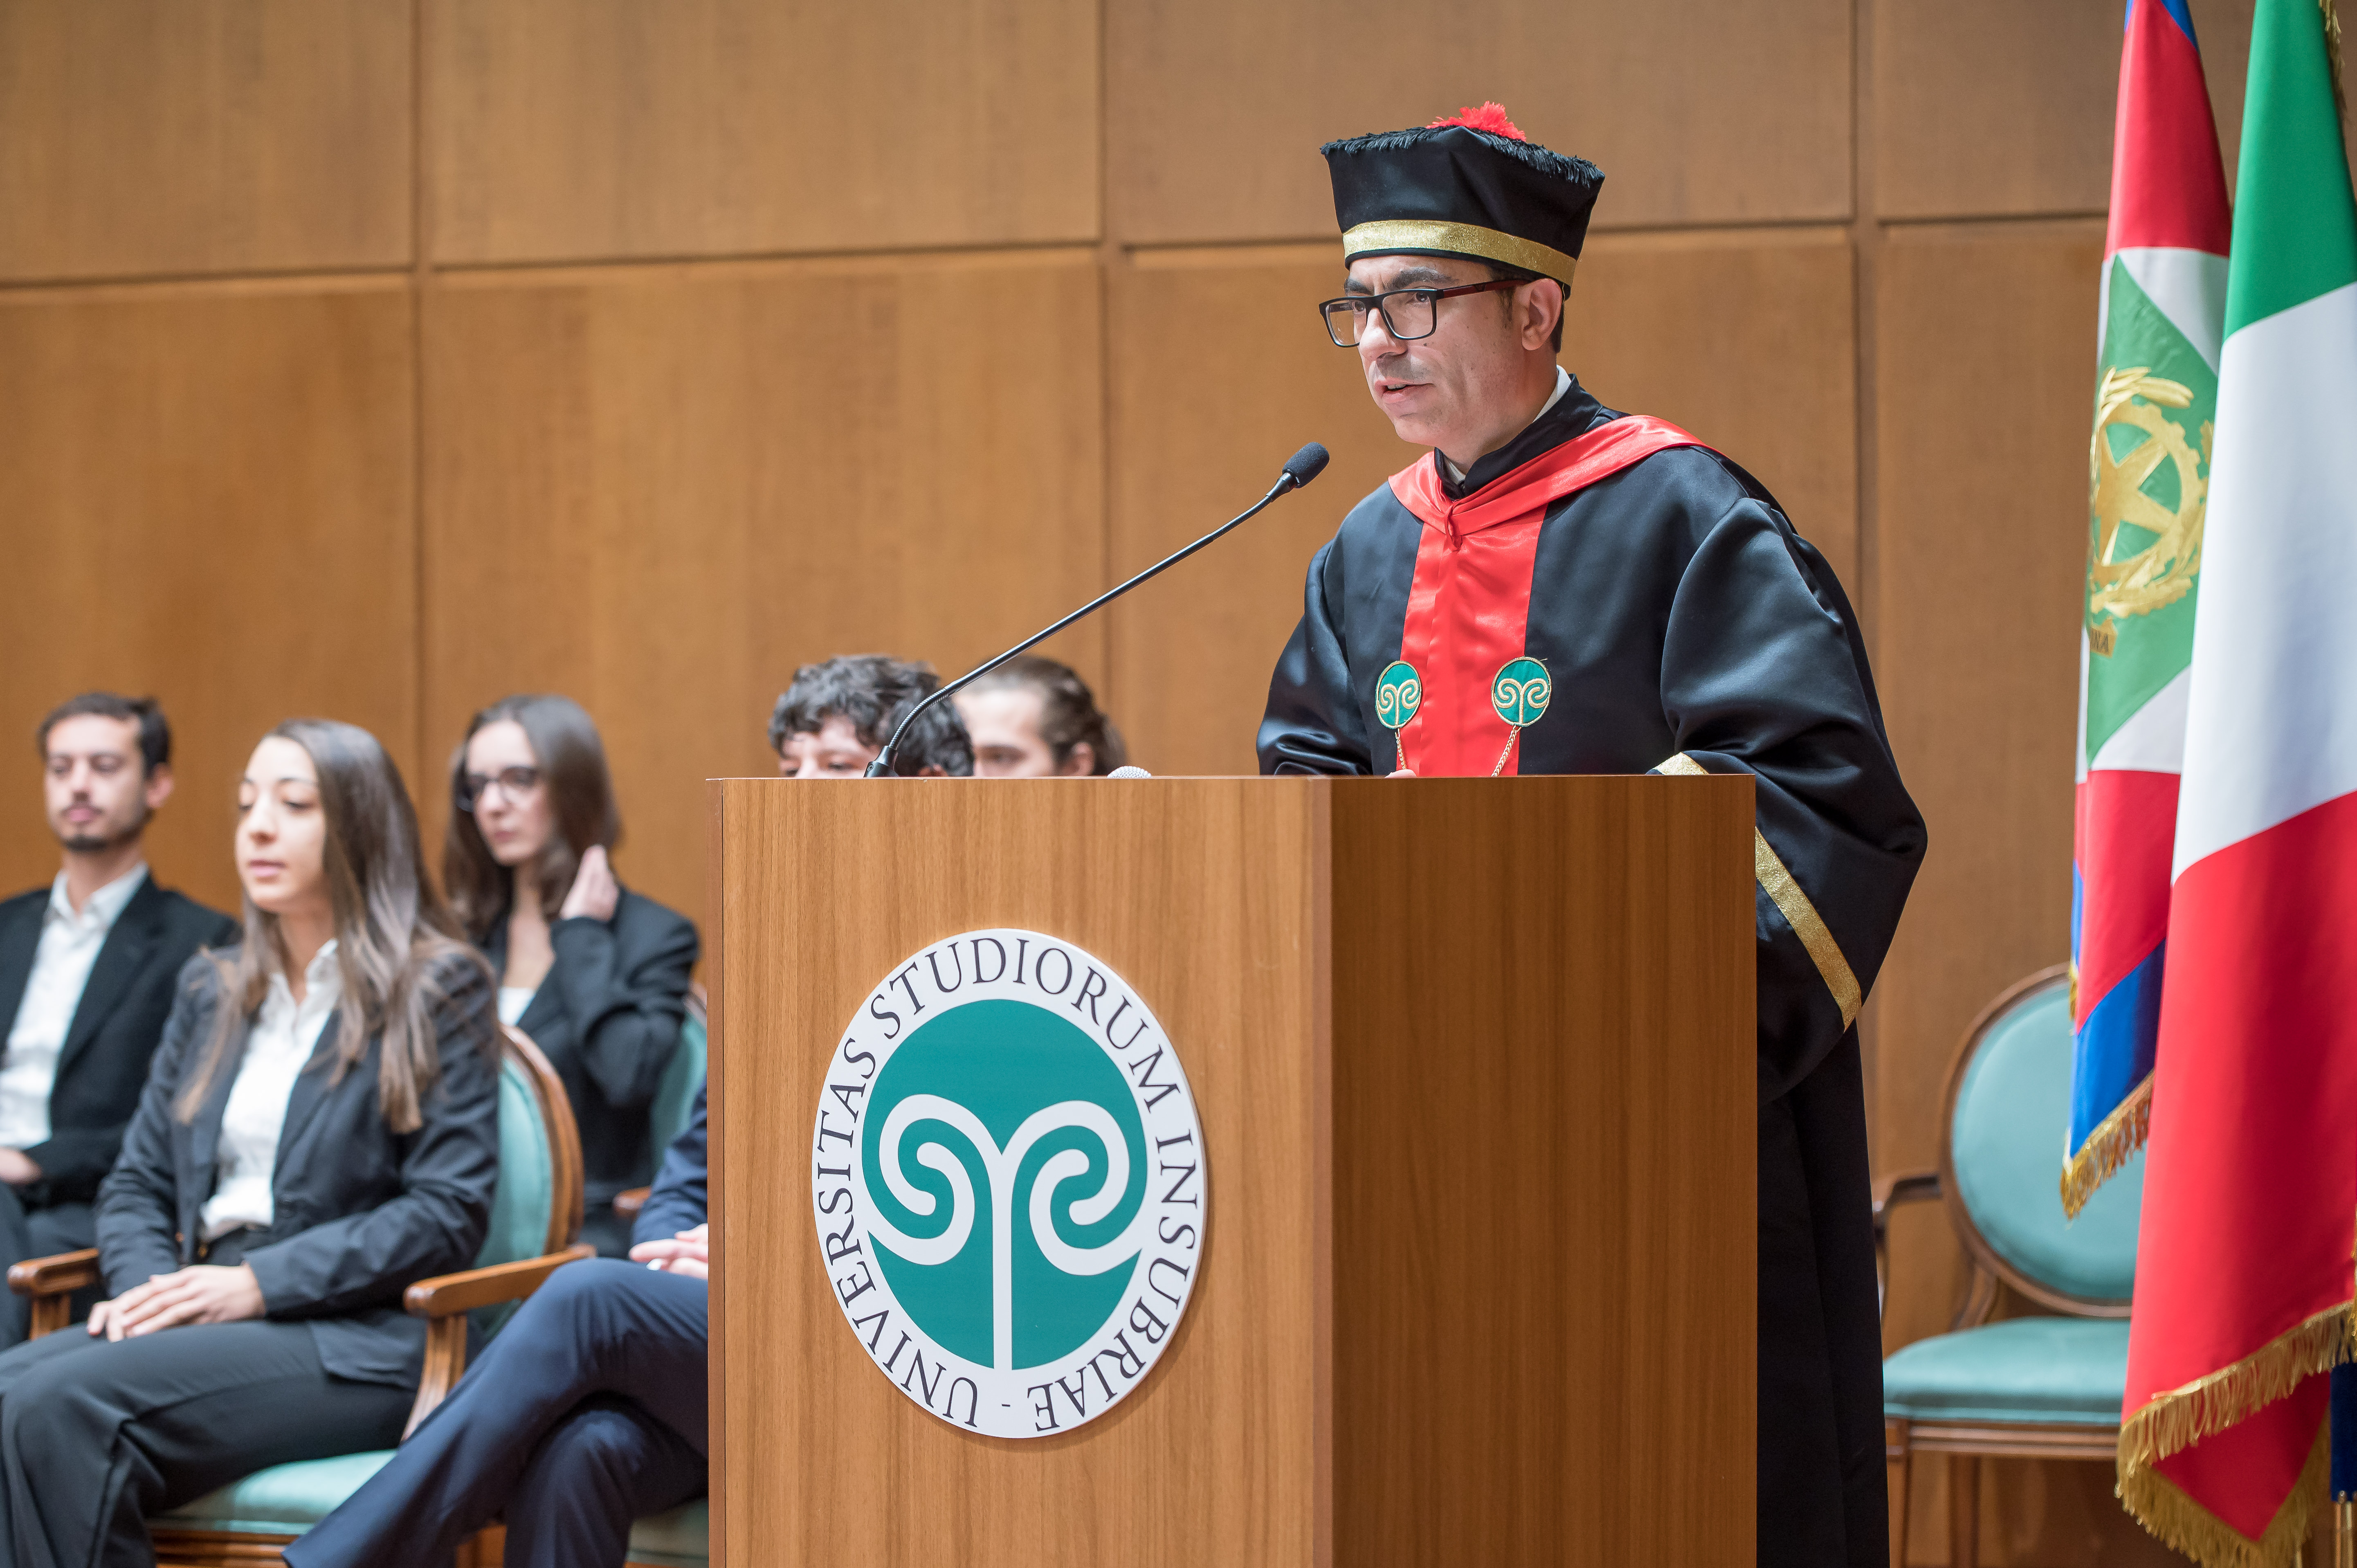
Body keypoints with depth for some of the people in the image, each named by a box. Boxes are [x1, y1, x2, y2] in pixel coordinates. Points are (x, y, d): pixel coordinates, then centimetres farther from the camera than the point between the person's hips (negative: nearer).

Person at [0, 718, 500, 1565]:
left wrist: (259, 1284, -14)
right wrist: (144, 1282, -4)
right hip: (203, 1314, 6)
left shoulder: (438, 992, 2)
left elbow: (450, 1210, -7)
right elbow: (136, 1180, 20)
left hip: (352, 1338, -6)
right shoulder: (210, 990, 22)